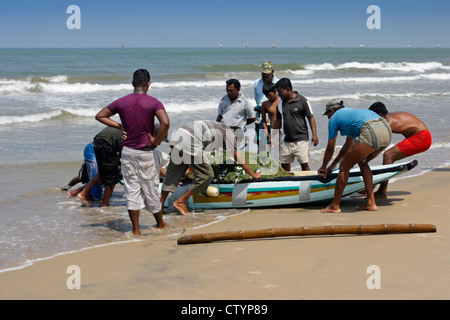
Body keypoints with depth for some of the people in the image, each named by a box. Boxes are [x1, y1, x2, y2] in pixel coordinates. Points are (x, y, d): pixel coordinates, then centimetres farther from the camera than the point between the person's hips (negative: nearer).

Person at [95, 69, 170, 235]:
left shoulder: (121, 102, 1)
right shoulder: (153, 103, -10)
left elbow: (100, 116, 9)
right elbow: (165, 123, -25)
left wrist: (119, 126, 8)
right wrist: (157, 140, -12)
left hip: (127, 152, 2)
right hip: (146, 153, -2)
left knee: (131, 190, 6)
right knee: (151, 189, 12)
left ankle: (136, 229, 5)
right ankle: (160, 223, 29)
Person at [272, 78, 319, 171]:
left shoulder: (302, 101, -7)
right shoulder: (280, 103, 8)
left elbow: (311, 118, -4)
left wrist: (314, 135, -12)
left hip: (300, 140, -5)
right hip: (285, 141, 5)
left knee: (304, 164, -5)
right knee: (284, 165, 6)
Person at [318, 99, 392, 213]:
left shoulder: (334, 118, 17)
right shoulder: (350, 112, 39)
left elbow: (330, 150, 23)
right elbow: (348, 145, 47)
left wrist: (323, 168, 39)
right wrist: (332, 165, 55)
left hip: (370, 133, -8)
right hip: (387, 131, 8)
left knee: (344, 166, 7)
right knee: (362, 162, 29)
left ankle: (335, 206, 15)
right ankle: (371, 203, 23)